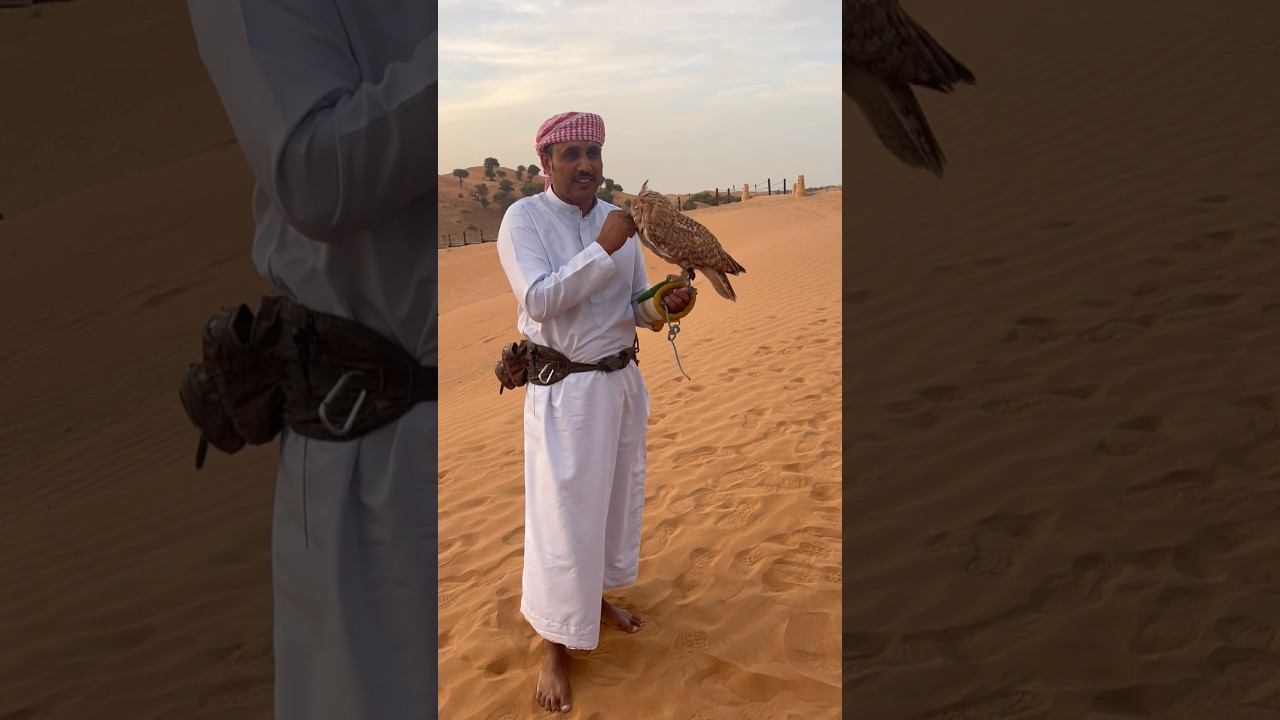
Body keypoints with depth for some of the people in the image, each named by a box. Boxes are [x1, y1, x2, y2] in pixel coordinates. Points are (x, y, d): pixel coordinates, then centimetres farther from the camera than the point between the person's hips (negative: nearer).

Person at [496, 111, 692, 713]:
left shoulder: (618, 219, 5)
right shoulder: (524, 218, -10)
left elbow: (635, 306, 8)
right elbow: (539, 300, -22)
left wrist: (666, 303, -14)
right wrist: (604, 250, -26)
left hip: (622, 381, 6)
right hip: (564, 390, -6)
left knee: (619, 495, 17)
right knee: (563, 513, -1)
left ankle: (596, 598, 41)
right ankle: (554, 646, 14)